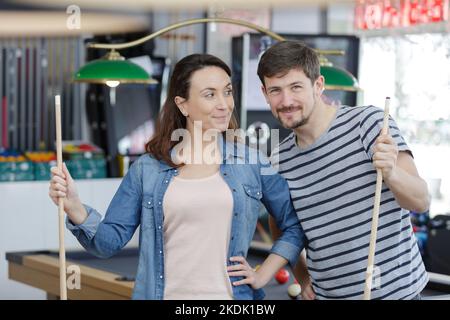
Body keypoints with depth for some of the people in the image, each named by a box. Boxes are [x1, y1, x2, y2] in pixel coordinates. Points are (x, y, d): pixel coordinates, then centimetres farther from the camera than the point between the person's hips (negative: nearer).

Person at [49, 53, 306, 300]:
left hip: (230, 295, 0)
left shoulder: (252, 161, 1)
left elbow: (294, 225, 8)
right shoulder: (147, 169, 1)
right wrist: (75, 208, -17)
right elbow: (111, 240, -2)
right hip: (165, 294, 0)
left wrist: (264, 274, -1)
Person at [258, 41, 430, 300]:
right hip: (328, 293, 4)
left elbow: (421, 201, -17)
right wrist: (303, 276, 5)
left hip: (394, 289, -4)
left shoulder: (369, 121, -12)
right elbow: (280, 225, 18)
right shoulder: (280, 161, 2)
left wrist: (391, 173, -36)